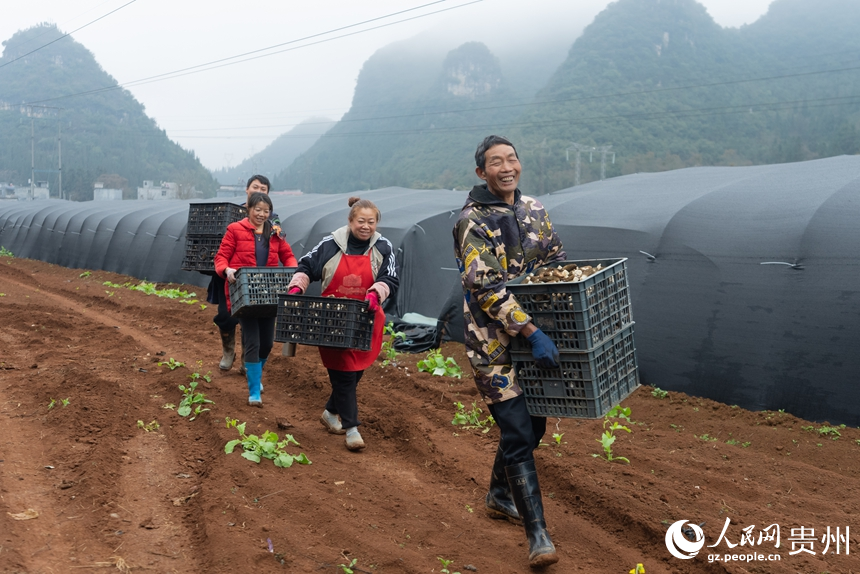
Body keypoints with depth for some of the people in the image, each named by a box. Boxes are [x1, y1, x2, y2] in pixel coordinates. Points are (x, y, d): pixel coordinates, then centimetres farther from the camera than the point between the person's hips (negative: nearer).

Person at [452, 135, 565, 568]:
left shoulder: (533, 211, 8)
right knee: (518, 434, -8)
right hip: (493, 342, -7)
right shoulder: (473, 221, -14)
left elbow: (557, 264, 16)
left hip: (533, 335, 7)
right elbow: (487, 288, -22)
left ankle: (499, 497, 40)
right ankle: (538, 536, 0)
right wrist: (533, 333, -26)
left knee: (533, 426, 16)